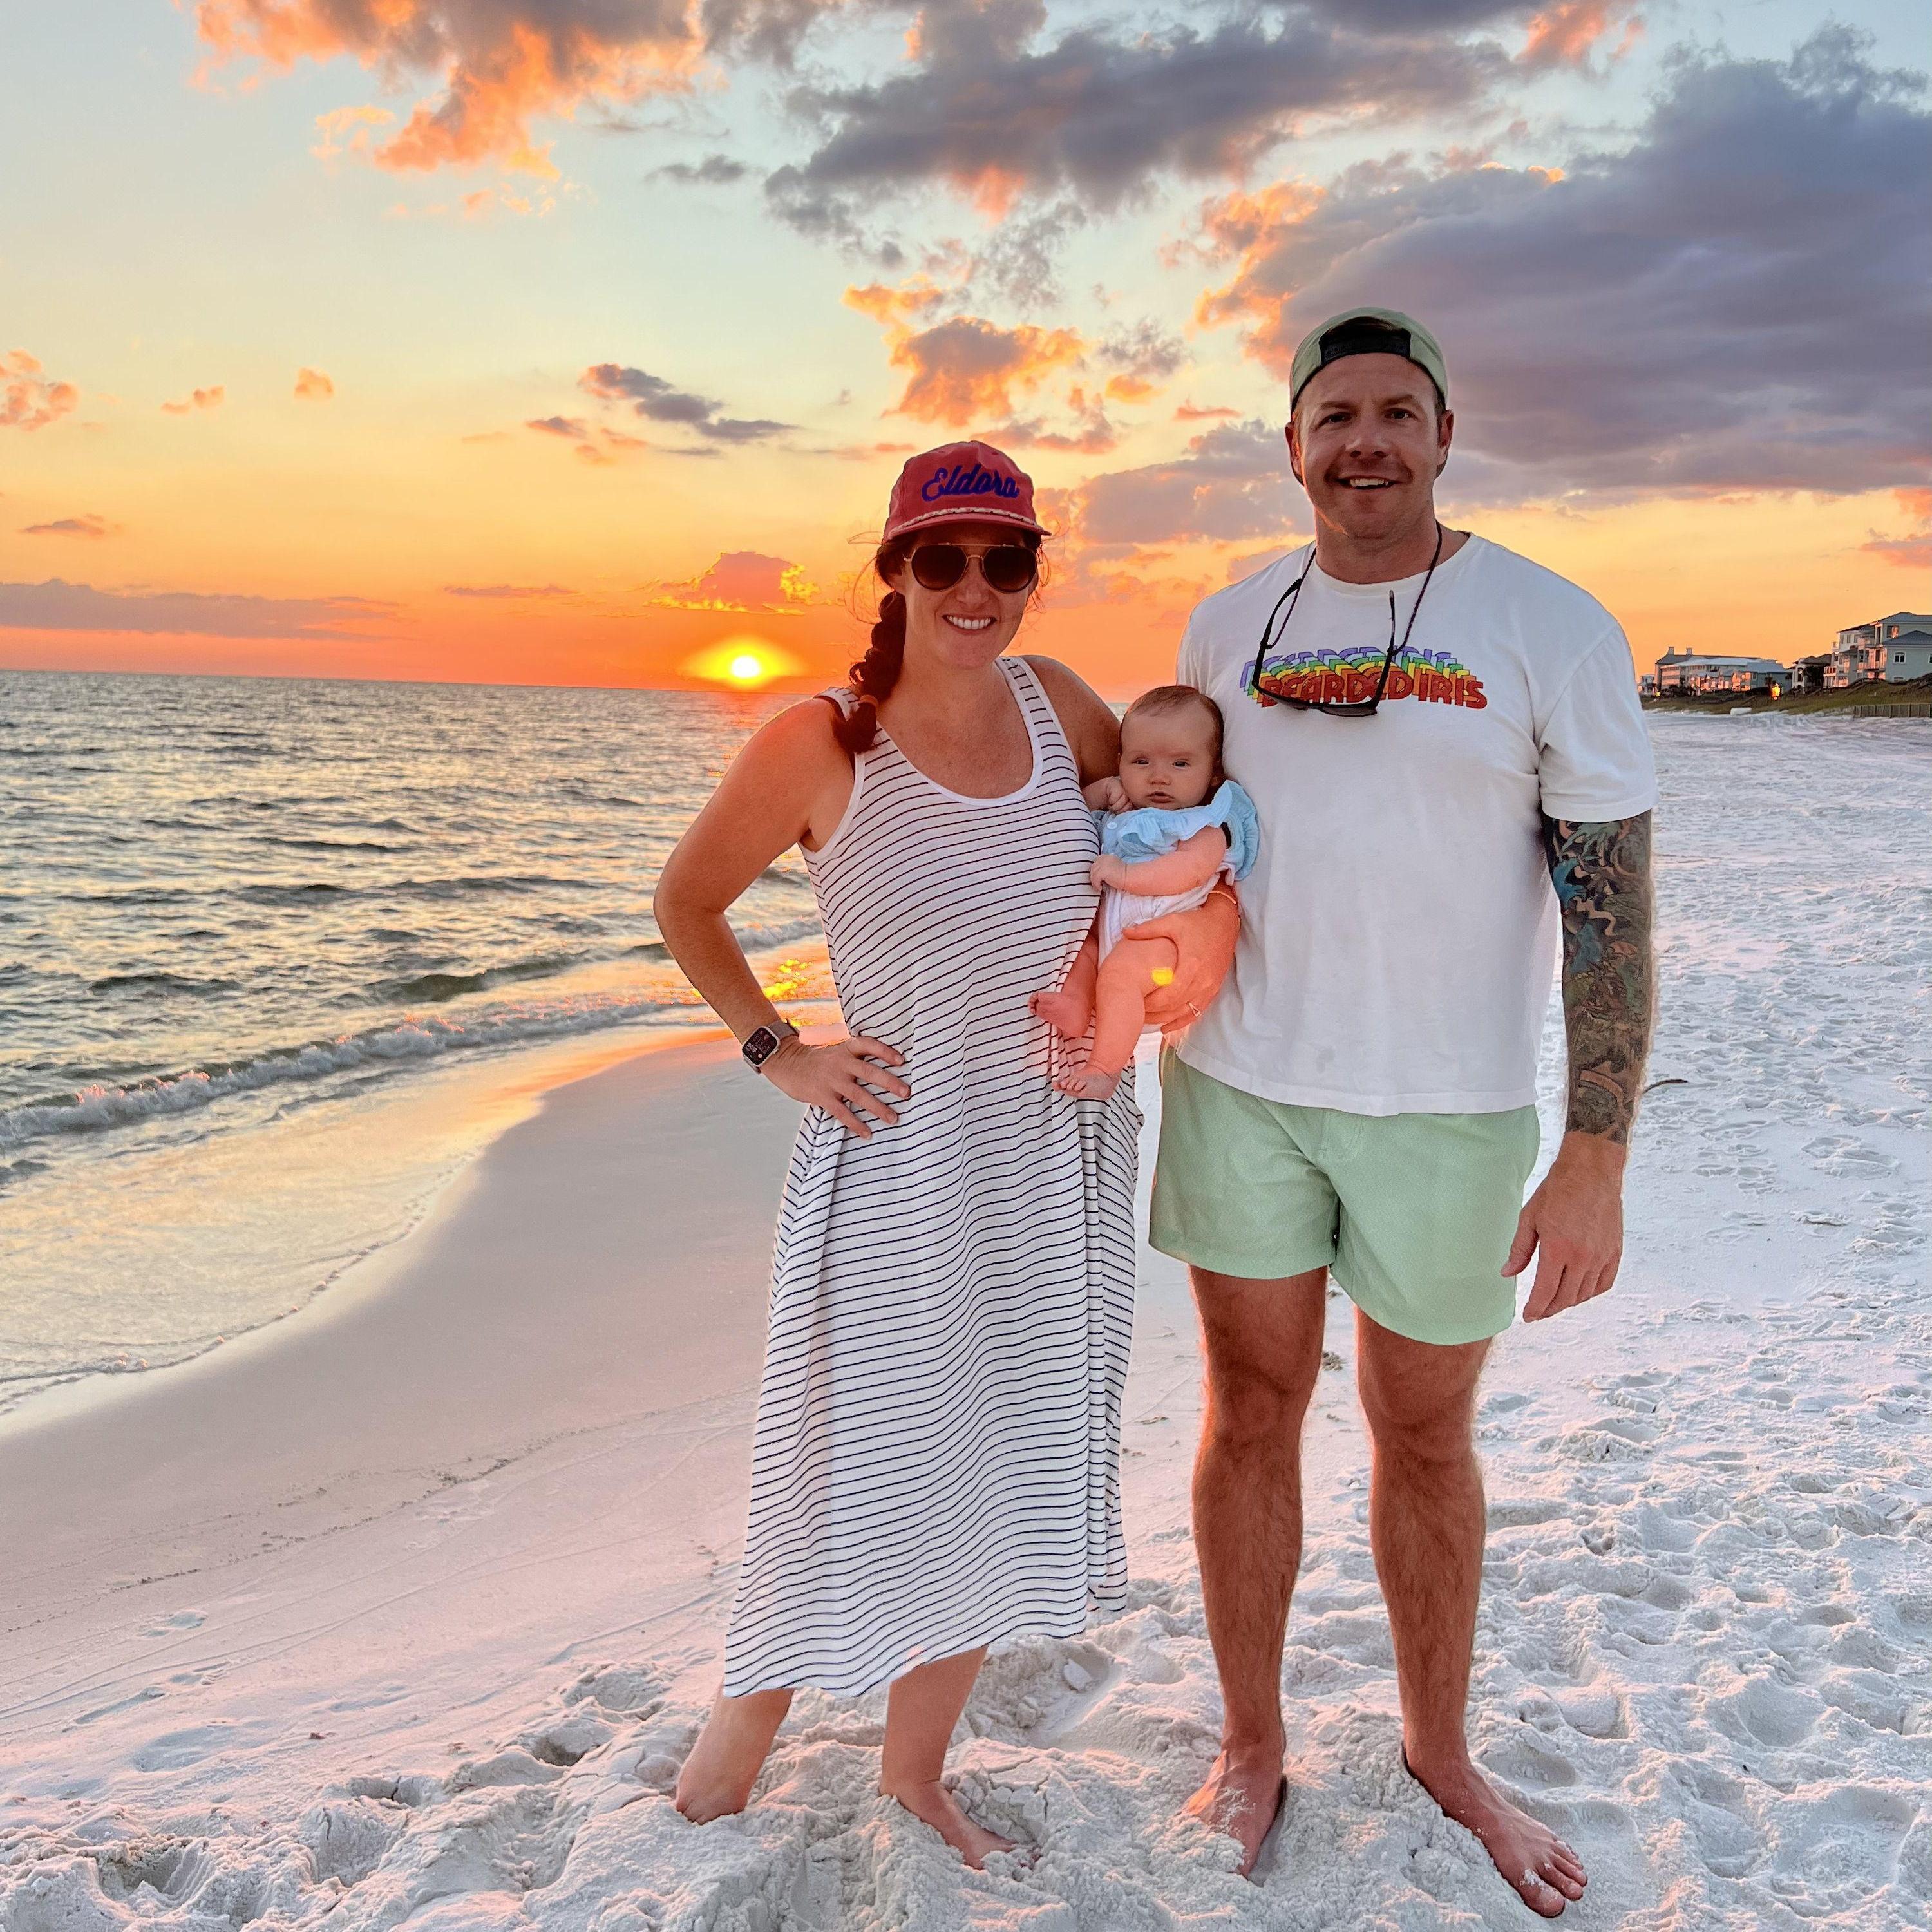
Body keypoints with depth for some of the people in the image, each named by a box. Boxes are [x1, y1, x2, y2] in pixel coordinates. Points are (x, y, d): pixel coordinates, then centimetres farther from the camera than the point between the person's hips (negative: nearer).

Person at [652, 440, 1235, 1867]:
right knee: (873, 1469, 4)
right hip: (900, 1157, -5)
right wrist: (779, 1053, -6)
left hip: (1063, 1156, 5)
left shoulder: (1054, 701, 0)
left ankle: (918, 1763, 39)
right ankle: (748, 1717, 37)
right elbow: (686, 903, 1)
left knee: (1013, 1476, 15)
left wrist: (1208, 905, 0)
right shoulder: (820, 742, -12)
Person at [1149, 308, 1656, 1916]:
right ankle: (1252, 1743, 31)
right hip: (1241, 1085, 3)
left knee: (1427, 1434, 13)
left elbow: (1613, 902, -10)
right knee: (1253, 1409, 11)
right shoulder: (1229, 623, 3)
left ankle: (1440, 1750, 36)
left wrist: (1597, 1162, -14)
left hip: (1447, 1105, -2)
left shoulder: (1552, 631, -8)